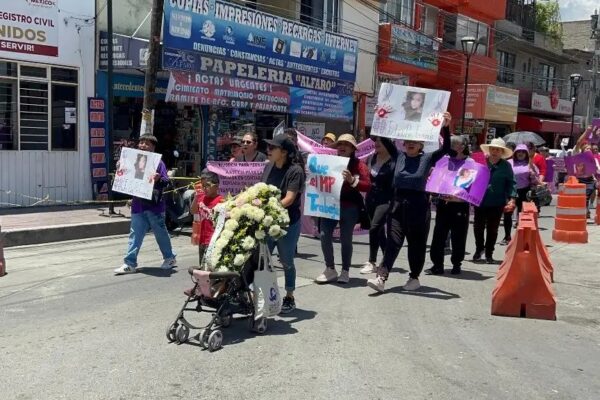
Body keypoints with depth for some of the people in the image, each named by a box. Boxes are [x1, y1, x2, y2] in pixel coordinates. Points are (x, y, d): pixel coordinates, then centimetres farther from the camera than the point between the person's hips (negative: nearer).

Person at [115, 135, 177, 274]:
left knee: (161, 233, 9)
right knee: (135, 234, 3)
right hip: (138, 205, 5)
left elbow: (166, 181, -14)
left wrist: (158, 179, -34)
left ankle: (170, 258, 25)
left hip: (154, 205, -5)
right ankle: (130, 263, 4)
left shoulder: (158, 162, -7)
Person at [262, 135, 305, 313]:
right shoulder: (268, 167, 5)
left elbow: (289, 198, -22)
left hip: (288, 223, -5)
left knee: (286, 262, 9)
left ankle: (289, 297, 26)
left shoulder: (295, 171, -15)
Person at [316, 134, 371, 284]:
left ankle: (345, 272, 16)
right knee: (325, 235, -6)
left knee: (346, 239, 3)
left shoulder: (359, 165, 0)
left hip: (349, 207, -3)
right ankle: (330, 269, 9)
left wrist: (352, 180, -26)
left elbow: (368, 186, -11)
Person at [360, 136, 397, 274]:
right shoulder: (372, 158, 7)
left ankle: (372, 262, -4)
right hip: (371, 199, 7)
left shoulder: (394, 161, -11)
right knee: (379, 231, 14)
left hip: (385, 200, -7)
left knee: (374, 228, -15)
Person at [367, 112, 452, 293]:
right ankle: (381, 277, -10)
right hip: (397, 203, 2)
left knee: (416, 244, 8)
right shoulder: (399, 156, 7)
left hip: (418, 205, -2)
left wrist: (446, 127, -20)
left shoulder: (427, 158, 1)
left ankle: (414, 278, 20)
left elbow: (446, 148, -8)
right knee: (392, 242, -3)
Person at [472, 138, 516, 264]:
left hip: (497, 203, -1)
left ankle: (489, 253, 23)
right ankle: (479, 248, 34)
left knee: (492, 229, 9)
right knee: (478, 227, 11)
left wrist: (512, 198, -13)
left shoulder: (506, 166, -4)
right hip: (480, 201, 1)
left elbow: (510, 183, -3)